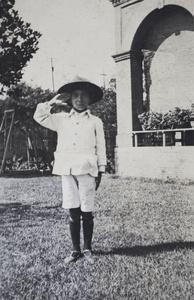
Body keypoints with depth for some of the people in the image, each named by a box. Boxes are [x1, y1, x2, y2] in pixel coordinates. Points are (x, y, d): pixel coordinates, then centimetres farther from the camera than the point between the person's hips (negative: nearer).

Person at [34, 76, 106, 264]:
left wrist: (100, 171, 2)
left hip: (87, 170, -2)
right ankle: (76, 250, 18)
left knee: (86, 213, 2)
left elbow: (100, 147, 5)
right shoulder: (62, 119, 11)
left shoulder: (95, 122, 6)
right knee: (73, 213, 6)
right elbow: (39, 116, 11)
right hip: (68, 171, 2)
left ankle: (87, 249, 16)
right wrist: (53, 102, 5)